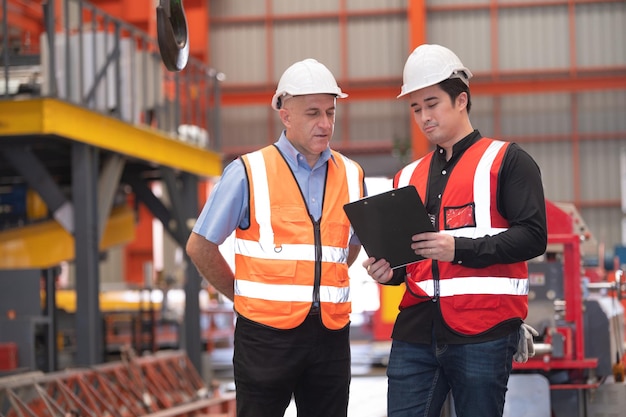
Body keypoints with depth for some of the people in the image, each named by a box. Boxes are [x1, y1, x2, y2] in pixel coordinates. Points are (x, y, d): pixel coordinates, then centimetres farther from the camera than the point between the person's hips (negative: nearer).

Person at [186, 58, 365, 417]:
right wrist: (242, 294, 7)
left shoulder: (351, 175, 9)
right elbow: (200, 246, 2)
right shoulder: (249, 172, -3)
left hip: (331, 333, 4)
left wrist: (318, 285, 13)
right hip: (267, 333, -4)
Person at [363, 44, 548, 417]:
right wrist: (388, 270, 2)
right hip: (415, 334, 5)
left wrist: (459, 248, -19)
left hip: (483, 333, -5)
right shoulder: (409, 177, 20)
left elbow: (533, 236, -8)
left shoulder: (508, 161, 3)